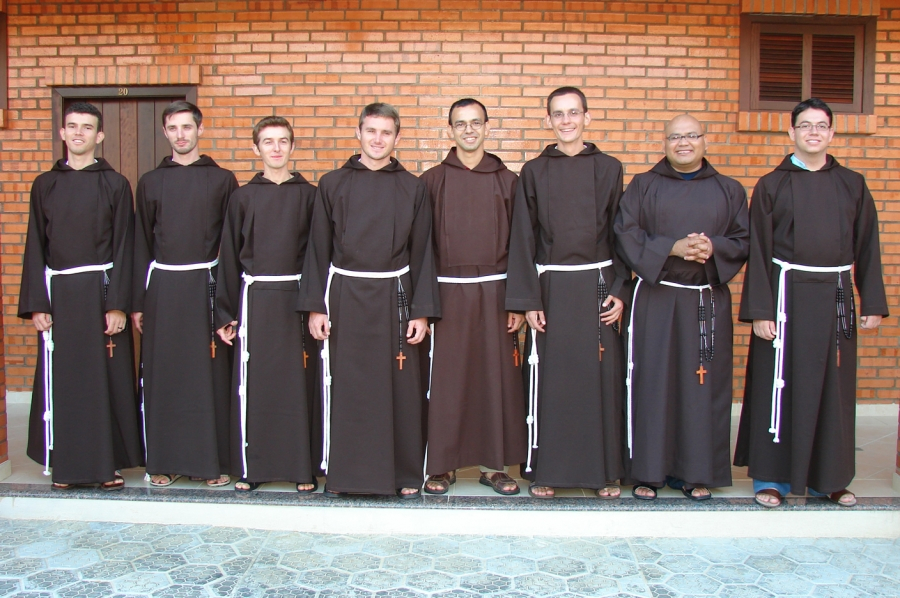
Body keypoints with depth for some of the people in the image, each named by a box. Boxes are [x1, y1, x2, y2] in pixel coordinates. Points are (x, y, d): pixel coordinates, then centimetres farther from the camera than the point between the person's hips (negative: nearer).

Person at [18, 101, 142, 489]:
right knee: (61, 380, 5)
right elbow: (35, 246, 7)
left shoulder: (115, 185, 2)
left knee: (107, 377, 1)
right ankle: (65, 463, 16)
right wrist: (36, 304, -1)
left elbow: (123, 247, -2)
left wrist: (118, 304, -10)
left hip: (102, 289, -2)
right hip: (59, 293, 2)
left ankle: (109, 462, 11)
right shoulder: (45, 185, 9)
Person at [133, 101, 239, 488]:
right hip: (162, 286, 2)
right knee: (162, 374, 4)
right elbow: (141, 243, 11)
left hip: (206, 285, -2)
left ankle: (213, 459, 10)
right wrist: (137, 302, 6)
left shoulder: (222, 180, 5)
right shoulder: (151, 182, 10)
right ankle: (165, 460, 15)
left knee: (210, 372, 0)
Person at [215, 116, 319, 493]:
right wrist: (226, 314, 4)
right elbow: (229, 257, 7)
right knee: (251, 384, 4)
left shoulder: (308, 195, 5)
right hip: (255, 297, 1)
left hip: (296, 297, -1)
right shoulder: (243, 198, 7)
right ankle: (250, 467, 15)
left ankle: (303, 467, 12)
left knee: (298, 382, 2)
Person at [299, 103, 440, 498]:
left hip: (394, 297, 0)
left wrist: (422, 312, -1)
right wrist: (315, 306, -1)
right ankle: (341, 473, 18)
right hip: (344, 297, 0)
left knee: (400, 388, 3)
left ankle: (405, 474, 16)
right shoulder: (332, 185, 5)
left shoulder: (412, 188, 5)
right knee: (343, 388, 5)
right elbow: (318, 248, 5)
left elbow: (421, 253, 5)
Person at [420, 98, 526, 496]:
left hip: (494, 292, 1)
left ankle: (494, 464, 17)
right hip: (447, 293, -1)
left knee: (496, 377, 4)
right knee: (445, 379, 2)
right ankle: (441, 465, 15)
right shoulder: (433, 181, 5)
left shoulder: (507, 181, 7)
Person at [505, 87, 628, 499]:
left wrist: (619, 291, -2)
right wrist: (527, 300, -5)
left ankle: (604, 471, 17)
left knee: (601, 378, 4)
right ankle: (545, 470, 16)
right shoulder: (534, 172, 4)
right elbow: (522, 239, 2)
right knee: (548, 380, 3)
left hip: (597, 287, 1)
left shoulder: (609, 169, 6)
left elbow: (621, 234, 6)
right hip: (551, 289, 0)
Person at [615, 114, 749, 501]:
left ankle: (697, 472, 16)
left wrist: (712, 248, -14)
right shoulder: (643, 186, 5)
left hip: (708, 302, 2)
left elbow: (743, 241, 6)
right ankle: (648, 471, 11)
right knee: (653, 382, 0)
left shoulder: (729, 191, 11)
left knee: (703, 384, 4)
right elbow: (626, 236, -4)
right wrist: (672, 248, -16)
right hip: (655, 300, -2)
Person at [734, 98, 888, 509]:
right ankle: (772, 477, 13)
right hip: (787, 293, -3)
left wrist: (873, 302, 2)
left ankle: (829, 477, 22)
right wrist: (760, 311, -9)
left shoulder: (852, 185, 8)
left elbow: (867, 248, 8)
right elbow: (758, 252, -4)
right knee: (780, 385, 1)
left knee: (834, 386, 9)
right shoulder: (771, 186, 0)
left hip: (836, 297, 3)